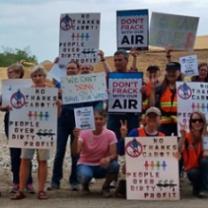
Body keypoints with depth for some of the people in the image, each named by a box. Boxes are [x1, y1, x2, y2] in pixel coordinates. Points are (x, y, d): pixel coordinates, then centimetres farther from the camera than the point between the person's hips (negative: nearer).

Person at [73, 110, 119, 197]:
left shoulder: (110, 134, -9)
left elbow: (113, 155, -16)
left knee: (115, 165, -31)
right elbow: (76, 152, -26)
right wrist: (76, 138, -43)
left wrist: (108, 158, -39)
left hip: (102, 166, 2)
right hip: (85, 165, -2)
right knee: (85, 175, -37)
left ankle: (105, 187, -1)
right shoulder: (84, 133, -12)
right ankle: (85, 185, 4)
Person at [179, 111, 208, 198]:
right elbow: (180, 151, -23)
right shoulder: (187, 136, -8)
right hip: (192, 168, -1)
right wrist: (183, 136, -33)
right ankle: (197, 189, 0)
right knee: (194, 173, -33)